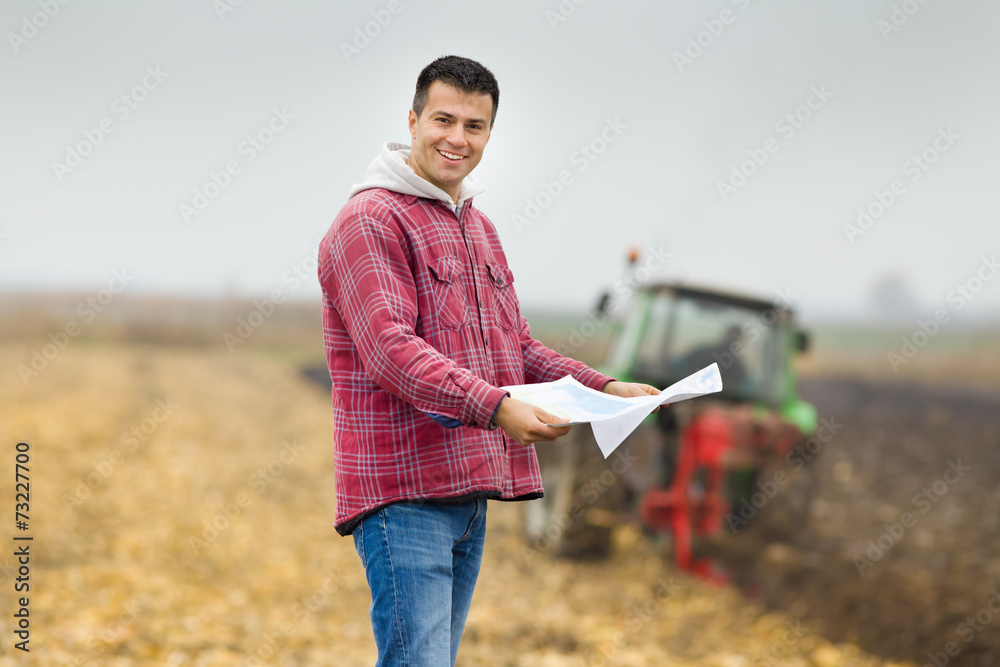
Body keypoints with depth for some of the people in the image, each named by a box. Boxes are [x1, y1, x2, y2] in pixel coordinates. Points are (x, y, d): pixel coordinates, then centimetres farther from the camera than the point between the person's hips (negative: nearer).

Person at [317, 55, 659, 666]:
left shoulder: (480, 228, 22)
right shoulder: (370, 220, -8)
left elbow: (516, 348, 25)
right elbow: (388, 348, -20)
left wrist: (604, 388, 10)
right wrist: (493, 406, -31)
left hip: (470, 490, 9)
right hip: (403, 492, -9)